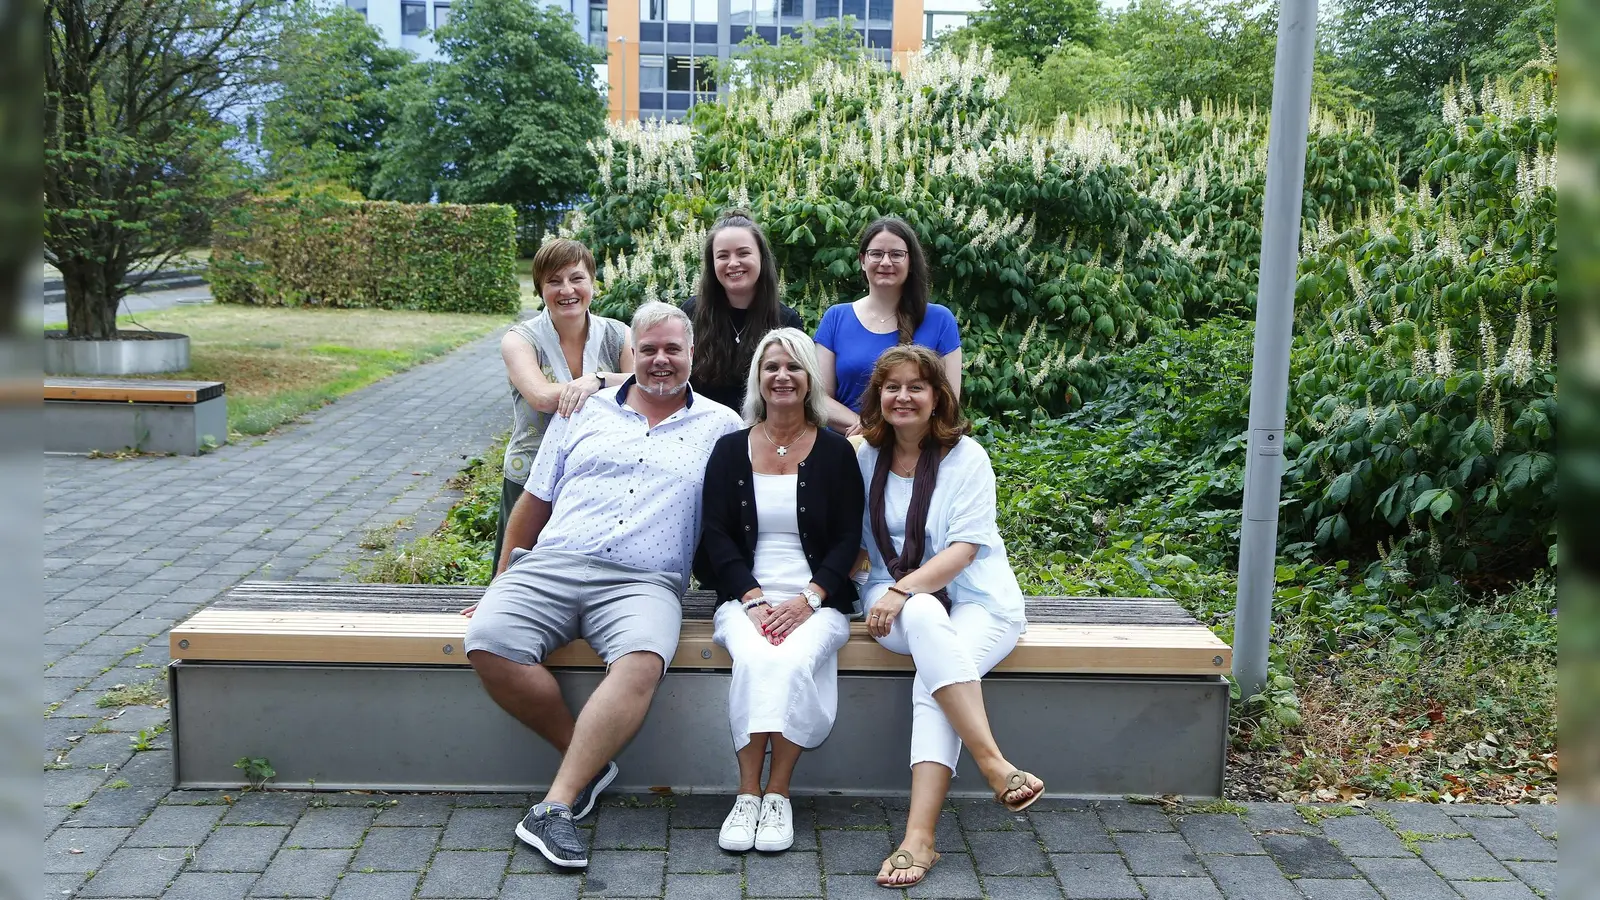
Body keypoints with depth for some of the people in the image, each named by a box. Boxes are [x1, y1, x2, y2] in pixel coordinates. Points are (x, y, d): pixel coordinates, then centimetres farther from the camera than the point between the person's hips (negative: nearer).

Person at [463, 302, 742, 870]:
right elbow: (535, 501, 21)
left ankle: (557, 804, -30)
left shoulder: (721, 426, 14)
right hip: (550, 566, 3)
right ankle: (587, 760, -8)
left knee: (642, 662, -36)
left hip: (643, 582, -2)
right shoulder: (584, 413, 19)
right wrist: (503, 581, 18)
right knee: (488, 643, -26)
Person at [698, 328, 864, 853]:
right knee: (755, 659, -31)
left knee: (795, 661, -31)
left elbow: (848, 539, 3)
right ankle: (748, 795, -20)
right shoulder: (730, 450, 11)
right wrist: (754, 601, -10)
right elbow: (716, 536, 5)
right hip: (747, 597, 1)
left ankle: (778, 794, -17)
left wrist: (807, 600, -12)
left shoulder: (835, 452, 7)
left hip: (818, 601, -1)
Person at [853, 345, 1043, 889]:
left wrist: (904, 588, -24)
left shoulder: (966, 456, -3)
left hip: (977, 601, -2)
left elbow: (965, 548, -11)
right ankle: (993, 763, -40)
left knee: (931, 681, -33)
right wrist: (890, 594, -6)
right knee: (925, 619, -36)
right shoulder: (865, 459, 9)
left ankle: (919, 837, -39)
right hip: (898, 602, 2)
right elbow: (855, 539, 13)